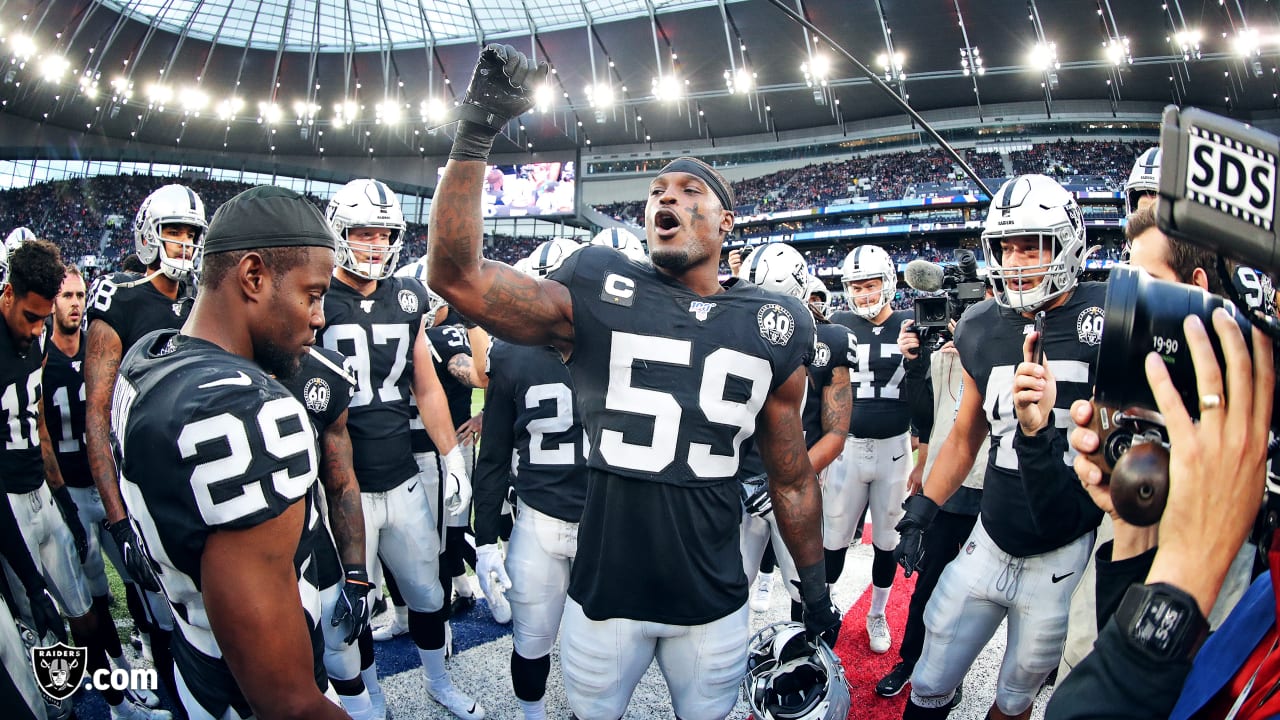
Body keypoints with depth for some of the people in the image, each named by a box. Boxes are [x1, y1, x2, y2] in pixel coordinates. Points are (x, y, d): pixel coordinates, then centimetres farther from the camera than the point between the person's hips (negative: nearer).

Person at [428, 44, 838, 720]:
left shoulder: (771, 326, 0)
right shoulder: (598, 295, -6)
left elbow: (792, 477, 7)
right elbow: (455, 274, -16)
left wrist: (815, 591, 13)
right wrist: (476, 130, -20)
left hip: (714, 607, 1)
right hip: (604, 594, -1)